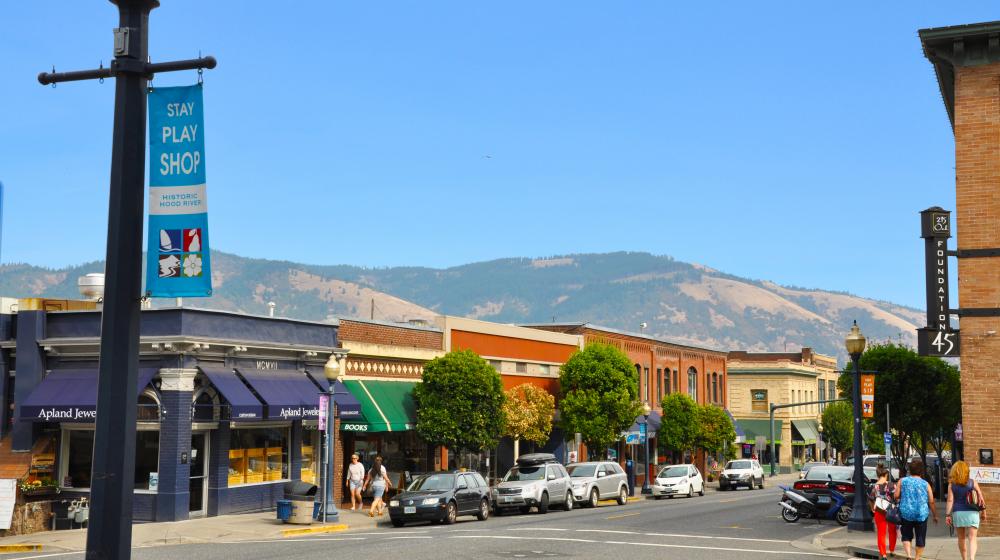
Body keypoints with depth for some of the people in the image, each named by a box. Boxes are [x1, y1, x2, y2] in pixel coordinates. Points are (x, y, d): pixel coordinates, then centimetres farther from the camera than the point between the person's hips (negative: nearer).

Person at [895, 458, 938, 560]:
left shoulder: (902, 481, 0)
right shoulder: (926, 484, -1)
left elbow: (896, 496, -3)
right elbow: (931, 502, 0)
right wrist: (935, 515, 9)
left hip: (905, 513, 1)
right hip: (922, 515, -1)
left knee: (907, 535, 13)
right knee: (920, 537, 10)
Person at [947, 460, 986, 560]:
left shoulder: (951, 484, 0)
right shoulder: (973, 483, 0)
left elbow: (950, 500, -5)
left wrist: (947, 515, -4)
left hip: (958, 513, 1)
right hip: (971, 513, -1)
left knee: (961, 538, 15)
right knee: (972, 538, -5)